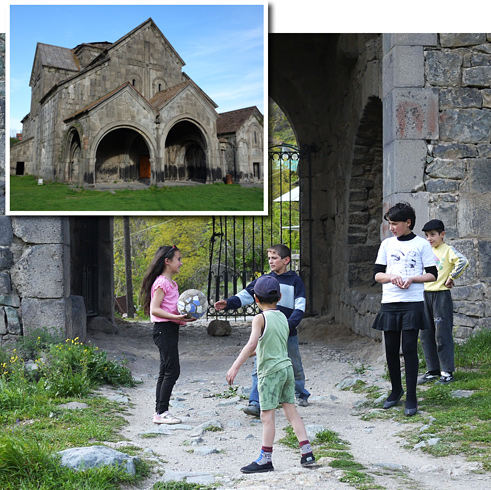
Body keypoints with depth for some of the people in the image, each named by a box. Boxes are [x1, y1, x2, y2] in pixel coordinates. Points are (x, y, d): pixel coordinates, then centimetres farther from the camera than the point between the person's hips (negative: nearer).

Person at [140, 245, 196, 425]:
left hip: (171, 329, 10)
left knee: (165, 371, 10)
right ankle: (161, 412, -6)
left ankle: (160, 411, 14)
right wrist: (176, 317, -25)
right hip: (163, 329, -10)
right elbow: (154, 309, -18)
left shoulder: (172, 283, 16)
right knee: (172, 370, -11)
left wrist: (184, 317, 9)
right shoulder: (161, 282, -12)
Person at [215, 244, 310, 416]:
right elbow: (245, 295, 1)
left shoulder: (295, 280, -1)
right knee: (259, 368, -11)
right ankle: (255, 404, -14)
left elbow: (300, 307, -7)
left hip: (288, 333, -1)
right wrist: (228, 303, -16)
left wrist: (290, 324, -22)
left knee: (295, 367, 15)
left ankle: (301, 395, 39)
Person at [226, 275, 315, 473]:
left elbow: (252, 344, -25)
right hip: (286, 366, 7)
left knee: (267, 415, -2)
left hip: (270, 371, -7)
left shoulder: (260, 319, -12)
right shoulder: (283, 318, 9)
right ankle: (307, 452, 13)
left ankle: (265, 459, 3)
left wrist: (235, 367, -28)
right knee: (290, 410, 12)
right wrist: (253, 352, 29)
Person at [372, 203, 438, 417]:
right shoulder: (387, 244, 10)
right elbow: (377, 274, 10)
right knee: (391, 348, 7)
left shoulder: (421, 244, 1)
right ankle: (396, 390, 25)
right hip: (389, 303, 4)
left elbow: (432, 274, 2)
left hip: (412, 304, -3)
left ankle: (411, 397, -1)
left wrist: (411, 279, -14)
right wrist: (391, 277, -11)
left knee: (409, 348, -7)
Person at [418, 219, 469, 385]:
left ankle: (447, 372, 2)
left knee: (442, 335, -5)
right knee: (426, 335, 8)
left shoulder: (447, 250, -7)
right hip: (425, 295, 7)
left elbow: (463, 261, -25)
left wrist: (451, 278, -17)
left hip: (441, 295, -7)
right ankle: (433, 370, 17)